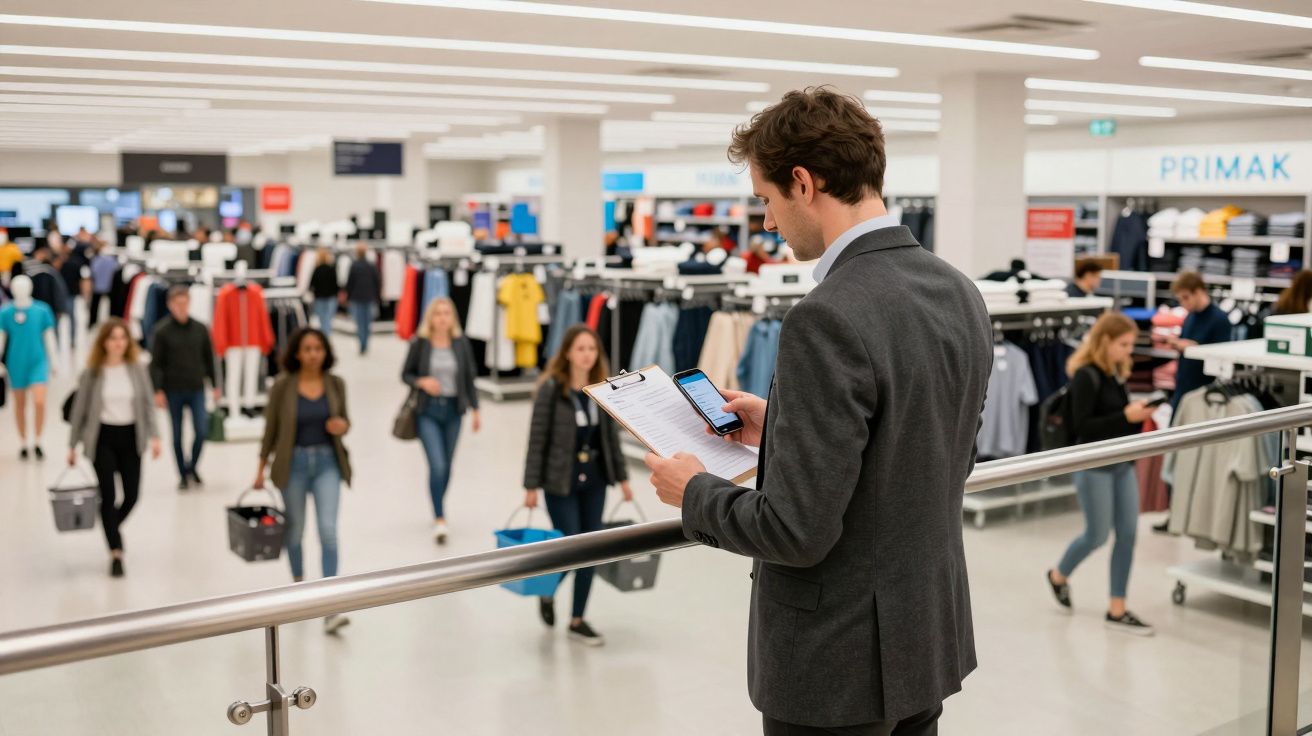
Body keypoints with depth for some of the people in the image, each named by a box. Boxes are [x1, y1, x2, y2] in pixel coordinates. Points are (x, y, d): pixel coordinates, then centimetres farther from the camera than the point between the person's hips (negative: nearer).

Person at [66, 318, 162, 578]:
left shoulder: (137, 370, 1)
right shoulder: (91, 373, -4)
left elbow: (147, 405, 4)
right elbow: (79, 410, 2)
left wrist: (154, 436, -6)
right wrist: (73, 445, 3)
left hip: (130, 437, 2)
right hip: (102, 438, -2)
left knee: (132, 495, 4)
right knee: (108, 495, -6)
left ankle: (112, 527, 36)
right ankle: (115, 552, 2)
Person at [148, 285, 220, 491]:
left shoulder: (200, 329, 3)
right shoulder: (161, 331, -5)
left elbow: (209, 359, 11)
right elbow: (156, 364, -5)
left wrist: (214, 385, 10)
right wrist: (158, 391, -11)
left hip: (197, 389, 2)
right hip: (173, 391, -2)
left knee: (201, 431, -5)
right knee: (177, 435, 6)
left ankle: (192, 466, 19)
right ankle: (183, 475, 19)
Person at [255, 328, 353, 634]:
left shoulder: (335, 384, -2)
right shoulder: (283, 385, -8)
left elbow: (344, 419, 10)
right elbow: (271, 428, 0)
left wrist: (342, 425, -14)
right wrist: (261, 468, 4)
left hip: (327, 462, 0)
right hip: (294, 463, 0)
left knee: (328, 530, -11)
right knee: (295, 530, 15)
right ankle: (298, 582, 43)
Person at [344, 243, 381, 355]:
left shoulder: (353, 265, -10)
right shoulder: (372, 266, -3)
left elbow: (349, 282, -7)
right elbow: (378, 283, 1)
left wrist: (347, 297, 5)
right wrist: (377, 297, 11)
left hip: (356, 298, -2)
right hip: (369, 298, 2)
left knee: (359, 322, 1)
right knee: (367, 322, 12)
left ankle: (362, 346, -8)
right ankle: (365, 345, 16)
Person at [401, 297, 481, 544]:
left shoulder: (461, 343, 0)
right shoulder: (419, 343, -6)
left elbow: (470, 378, 7)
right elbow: (406, 374, 3)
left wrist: (475, 410, 5)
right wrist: (421, 382, -18)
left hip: (453, 409, 3)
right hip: (428, 410, -3)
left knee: (446, 465, 13)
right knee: (437, 464, -13)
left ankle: (437, 509, 34)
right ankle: (440, 519, -8)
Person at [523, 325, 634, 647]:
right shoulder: (551, 388, -11)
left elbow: (611, 436, 10)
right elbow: (538, 439, -10)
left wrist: (622, 478, 9)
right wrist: (531, 486, -11)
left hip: (594, 480, 5)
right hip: (560, 481, -5)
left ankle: (577, 621, 19)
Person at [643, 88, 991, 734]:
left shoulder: (829, 320, -25)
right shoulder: (960, 294, 1)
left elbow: (797, 530, -25)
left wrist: (694, 493, -7)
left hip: (839, 661, -8)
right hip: (930, 636, 8)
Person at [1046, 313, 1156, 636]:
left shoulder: (1116, 373, 9)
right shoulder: (1086, 376, -16)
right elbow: (1081, 426, -20)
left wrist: (1137, 414, -3)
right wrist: (1126, 416, -24)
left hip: (1122, 463, 8)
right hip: (1094, 466, -8)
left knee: (1128, 533, 4)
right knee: (1097, 535, 2)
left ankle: (1117, 609, 12)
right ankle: (1059, 575, 31)